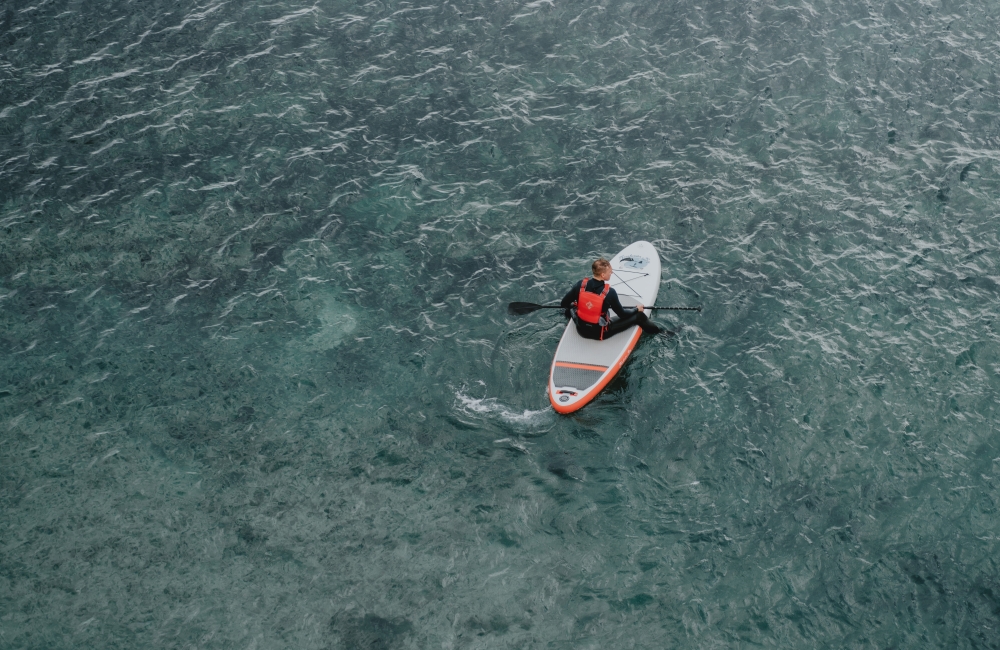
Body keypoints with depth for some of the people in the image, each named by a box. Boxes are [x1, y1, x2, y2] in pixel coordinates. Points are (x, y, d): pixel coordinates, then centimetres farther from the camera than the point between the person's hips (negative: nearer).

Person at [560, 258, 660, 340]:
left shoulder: (580, 285, -16)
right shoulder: (610, 293, -25)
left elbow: (563, 304, -6)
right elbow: (622, 314, -12)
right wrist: (637, 309, 7)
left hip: (581, 330, 4)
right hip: (600, 334, -4)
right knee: (637, 316, 8)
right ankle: (647, 327, 30)